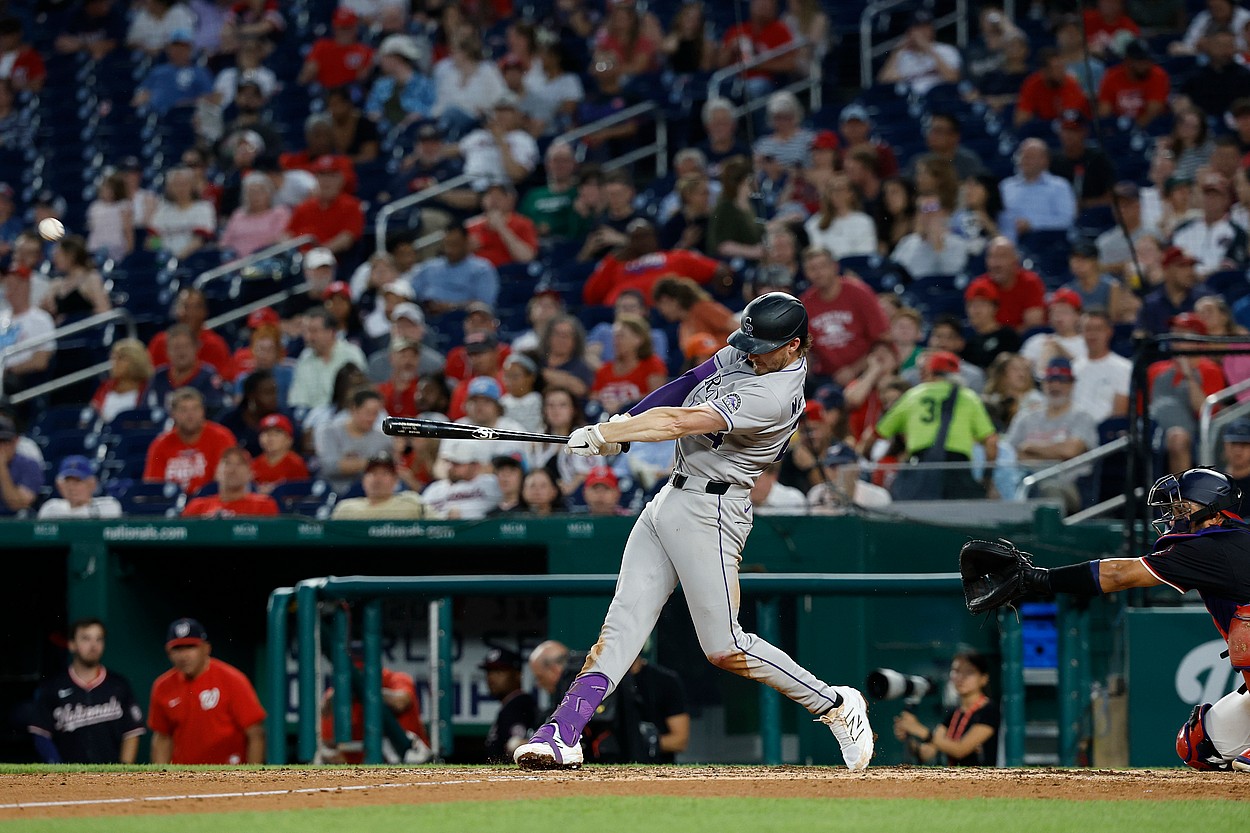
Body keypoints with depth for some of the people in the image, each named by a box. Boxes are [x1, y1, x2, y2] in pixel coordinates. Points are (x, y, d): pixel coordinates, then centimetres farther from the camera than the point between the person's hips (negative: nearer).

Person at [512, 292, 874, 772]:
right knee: (622, 624, -2)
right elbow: (687, 387, 13)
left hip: (709, 512, -9)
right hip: (670, 498, 9)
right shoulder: (747, 354, 7)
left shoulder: (776, 396, -22)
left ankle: (836, 706, 10)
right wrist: (622, 424, -2)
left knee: (725, 650, -6)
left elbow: (682, 421, -23)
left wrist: (602, 435, -19)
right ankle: (561, 735, -11)